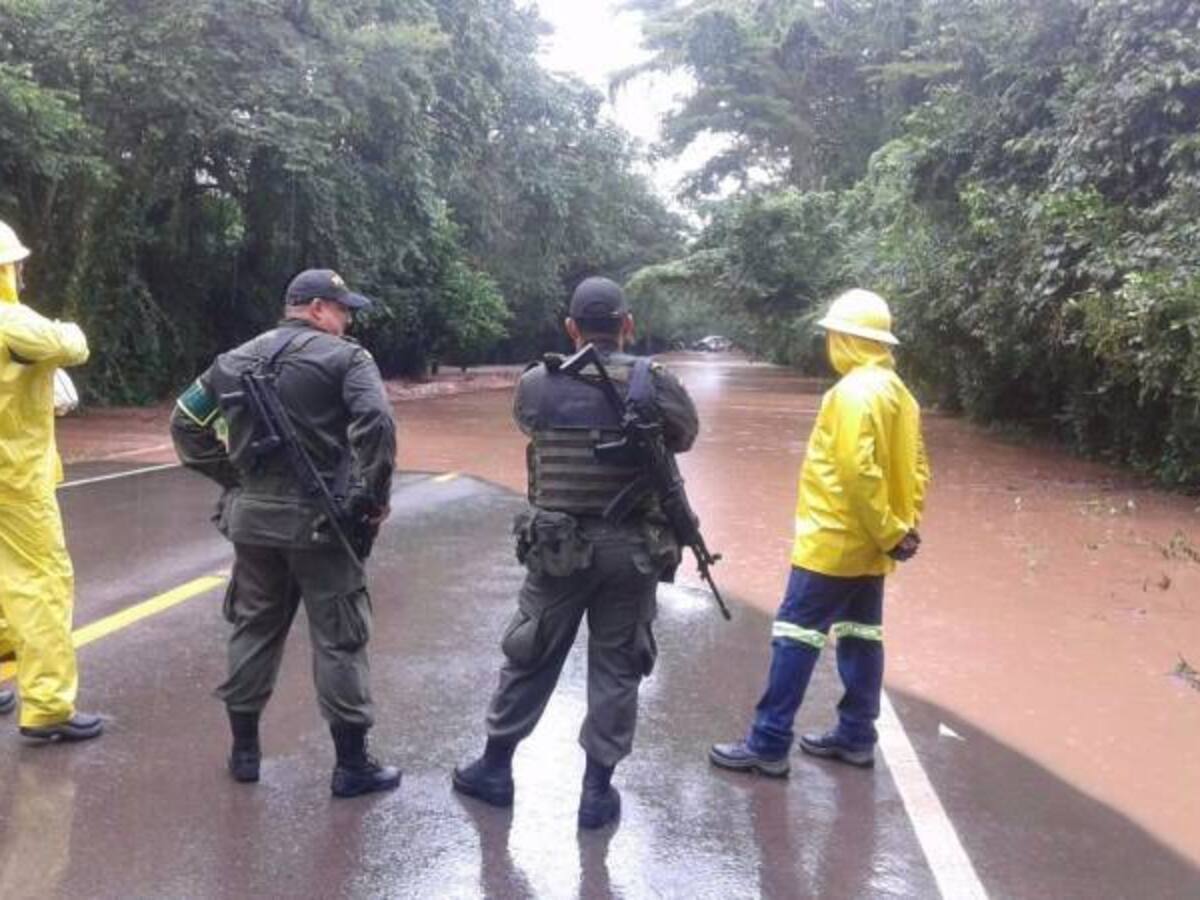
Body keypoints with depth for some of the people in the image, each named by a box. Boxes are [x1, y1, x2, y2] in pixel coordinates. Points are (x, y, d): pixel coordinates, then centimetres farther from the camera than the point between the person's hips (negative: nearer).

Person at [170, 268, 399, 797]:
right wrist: (375, 496, -14)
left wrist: (231, 478, 15)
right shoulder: (344, 358, -6)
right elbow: (376, 423, -23)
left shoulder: (238, 359, 12)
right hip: (317, 520, -5)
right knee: (338, 640, 4)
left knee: (254, 630, 18)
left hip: (252, 516, 5)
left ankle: (244, 751, 27)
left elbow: (185, 424, 13)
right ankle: (352, 765, 10)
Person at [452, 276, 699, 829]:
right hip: (633, 550, 0)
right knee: (617, 668, 11)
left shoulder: (536, 384, -6)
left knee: (530, 658, 16)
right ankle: (597, 792, 17)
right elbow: (684, 437, 11)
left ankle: (495, 769, 30)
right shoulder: (657, 384, -8)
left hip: (557, 548, 1)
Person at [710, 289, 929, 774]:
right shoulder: (898, 392, 11)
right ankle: (856, 736, 24)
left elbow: (858, 472, -25)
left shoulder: (854, 392, -19)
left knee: (795, 635, -4)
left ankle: (768, 744, 0)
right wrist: (902, 528, 9)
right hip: (870, 547, 9)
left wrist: (890, 533, -18)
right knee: (861, 638, 15)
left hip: (833, 542, -9)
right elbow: (916, 467, 13)